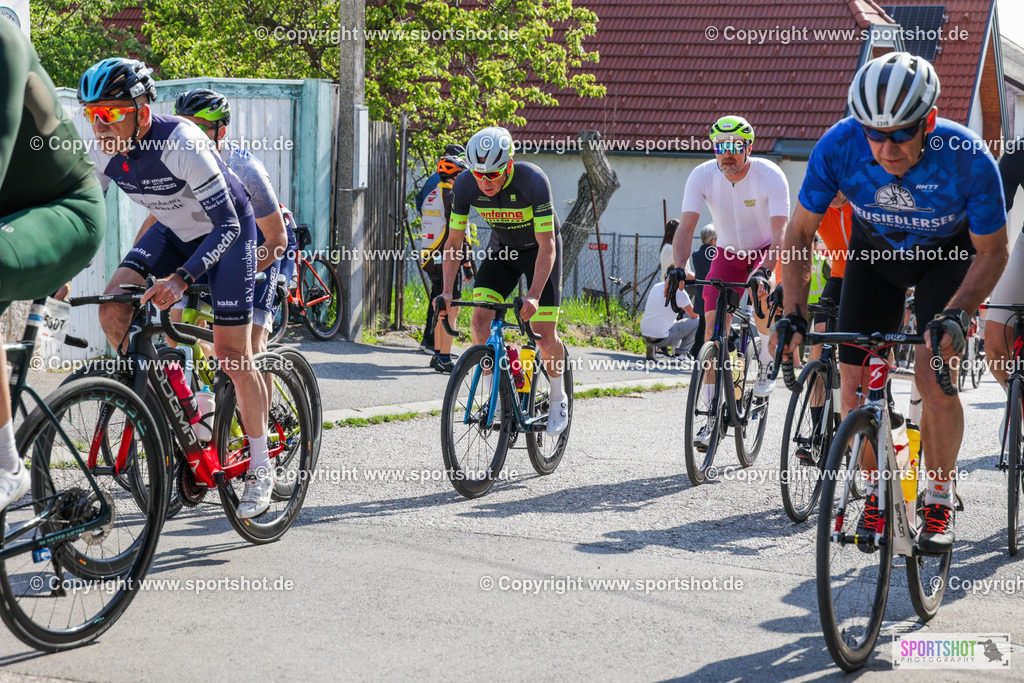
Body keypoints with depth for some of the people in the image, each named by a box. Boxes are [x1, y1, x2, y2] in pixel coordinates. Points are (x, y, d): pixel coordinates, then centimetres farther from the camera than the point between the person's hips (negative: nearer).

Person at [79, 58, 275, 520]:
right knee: (113, 309, -16)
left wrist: (181, 278, -46)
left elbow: (228, 225, -34)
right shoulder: (105, 153, -17)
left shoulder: (182, 145, -35)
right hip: (174, 231, 6)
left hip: (227, 232, -6)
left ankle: (260, 468, 8)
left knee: (231, 355, -8)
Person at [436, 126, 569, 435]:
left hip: (539, 249, -4)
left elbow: (547, 245, -33)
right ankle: (490, 395, -1)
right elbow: (454, 242, -13)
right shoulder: (465, 185, -23)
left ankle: (558, 399, 14)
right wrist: (447, 292, -23)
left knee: (544, 333, -10)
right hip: (501, 247, 4)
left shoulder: (533, 181, -34)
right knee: (480, 319, -15)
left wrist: (533, 296, -43)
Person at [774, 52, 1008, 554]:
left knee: (932, 372, -20)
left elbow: (993, 252, -20)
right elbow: (800, 231, -15)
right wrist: (791, 313, -25)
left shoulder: (968, 160, -35)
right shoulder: (838, 148, -31)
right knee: (855, 381, -7)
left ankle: (940, 500, -1)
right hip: (874, 250, 2)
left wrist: (955, 314, -35)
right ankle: (877, 491, 16)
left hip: (947, 253, -2)